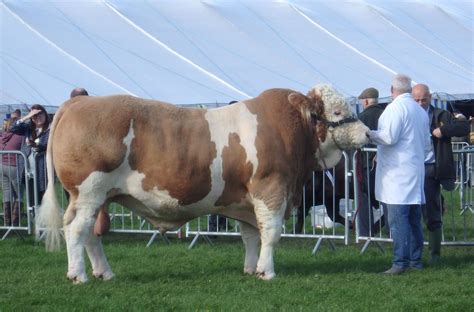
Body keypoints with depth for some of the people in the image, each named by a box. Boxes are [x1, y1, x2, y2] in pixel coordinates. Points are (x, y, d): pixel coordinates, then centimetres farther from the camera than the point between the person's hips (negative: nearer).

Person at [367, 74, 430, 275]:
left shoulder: (395, 108, -10)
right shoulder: (420, 111, 16)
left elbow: (389, 137, -18)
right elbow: (426, 144, 23)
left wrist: (370, 134, -3)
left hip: (397, 172, -9)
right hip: (416, 172, 9)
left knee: (398, 218, -11)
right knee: (414, 218, 12)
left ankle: (400, 262, -15)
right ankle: (415, 259, 16)